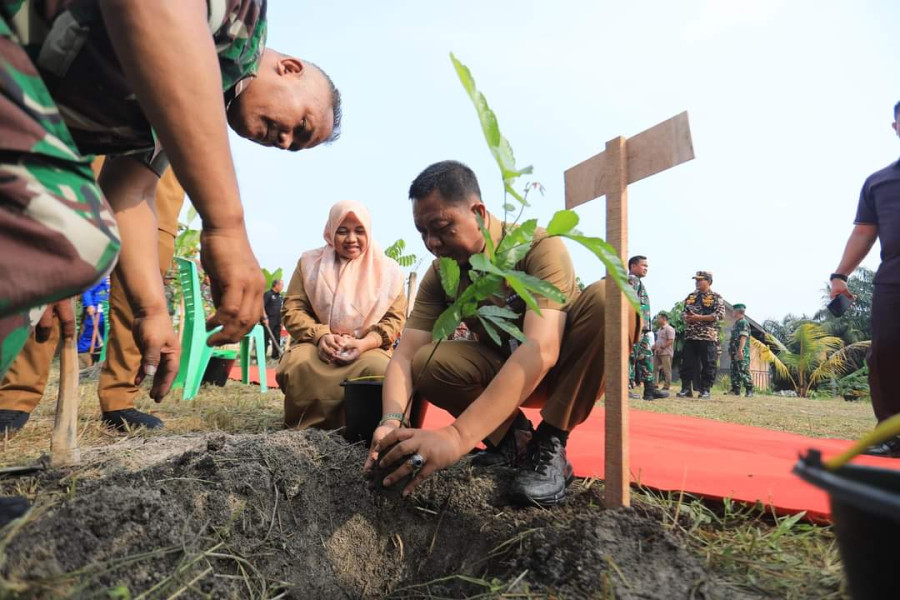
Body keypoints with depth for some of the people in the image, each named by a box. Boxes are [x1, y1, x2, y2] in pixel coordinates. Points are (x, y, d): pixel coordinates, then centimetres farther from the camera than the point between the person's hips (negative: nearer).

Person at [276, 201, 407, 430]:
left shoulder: (387, 269, 5)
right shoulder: (310, 262, 9)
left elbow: (395, 318, 1)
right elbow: (292, 309, 3)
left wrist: (365, 343, -18)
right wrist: (320, 335, -17)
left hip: (368, 349, 0)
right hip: (317, 344, 1)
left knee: (379, 369, -35)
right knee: (298, 365, -34)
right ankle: (304, 428, -8)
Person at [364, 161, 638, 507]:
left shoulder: (539, 246, -27)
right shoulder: (439, 274, -11)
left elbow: (541, 349, -41)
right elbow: (406, 355, -18)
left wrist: (459, 435, -51)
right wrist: (391, 421, -40)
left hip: (564, 364, -3)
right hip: (500, 371, 3)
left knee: (609, 300, -32)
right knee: (426, 363, -24)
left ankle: (549, 445, -22)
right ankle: (512, 437, -3)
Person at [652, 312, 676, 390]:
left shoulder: (669, 329, -10)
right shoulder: (659, 330, 19)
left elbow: (670, 341, -17)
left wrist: (661, 348, -21)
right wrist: (654, 346, 9)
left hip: (666, 352, -9)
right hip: (657, 353, 9)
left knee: (666, 370, -4)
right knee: (655, 368, 7)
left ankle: (667, 386, 1)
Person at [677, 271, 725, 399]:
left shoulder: (716, 297, 0)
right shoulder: (690, 296, 17)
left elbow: (720, 314, -11)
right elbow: (685, 312, 24)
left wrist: (699, 318, -16)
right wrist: (687, 318, -1)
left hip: (708, 337, -5)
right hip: (690, 336, 5)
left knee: (708, 365, -1)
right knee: (687, 363, 3)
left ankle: (705, 390, 7)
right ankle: (686, 389, 8)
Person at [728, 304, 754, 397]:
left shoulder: (743, 322, -8)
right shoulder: (736, 323, 22)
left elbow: (743, 337, -18)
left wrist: (740, 350, -25)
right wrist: (731, 351, 26)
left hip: (742, 352, -10)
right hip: (735, 352, 10)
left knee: (743, 372, -10)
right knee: (734, 371, 9)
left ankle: (749, 391, -7)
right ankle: (735, 390, 12)